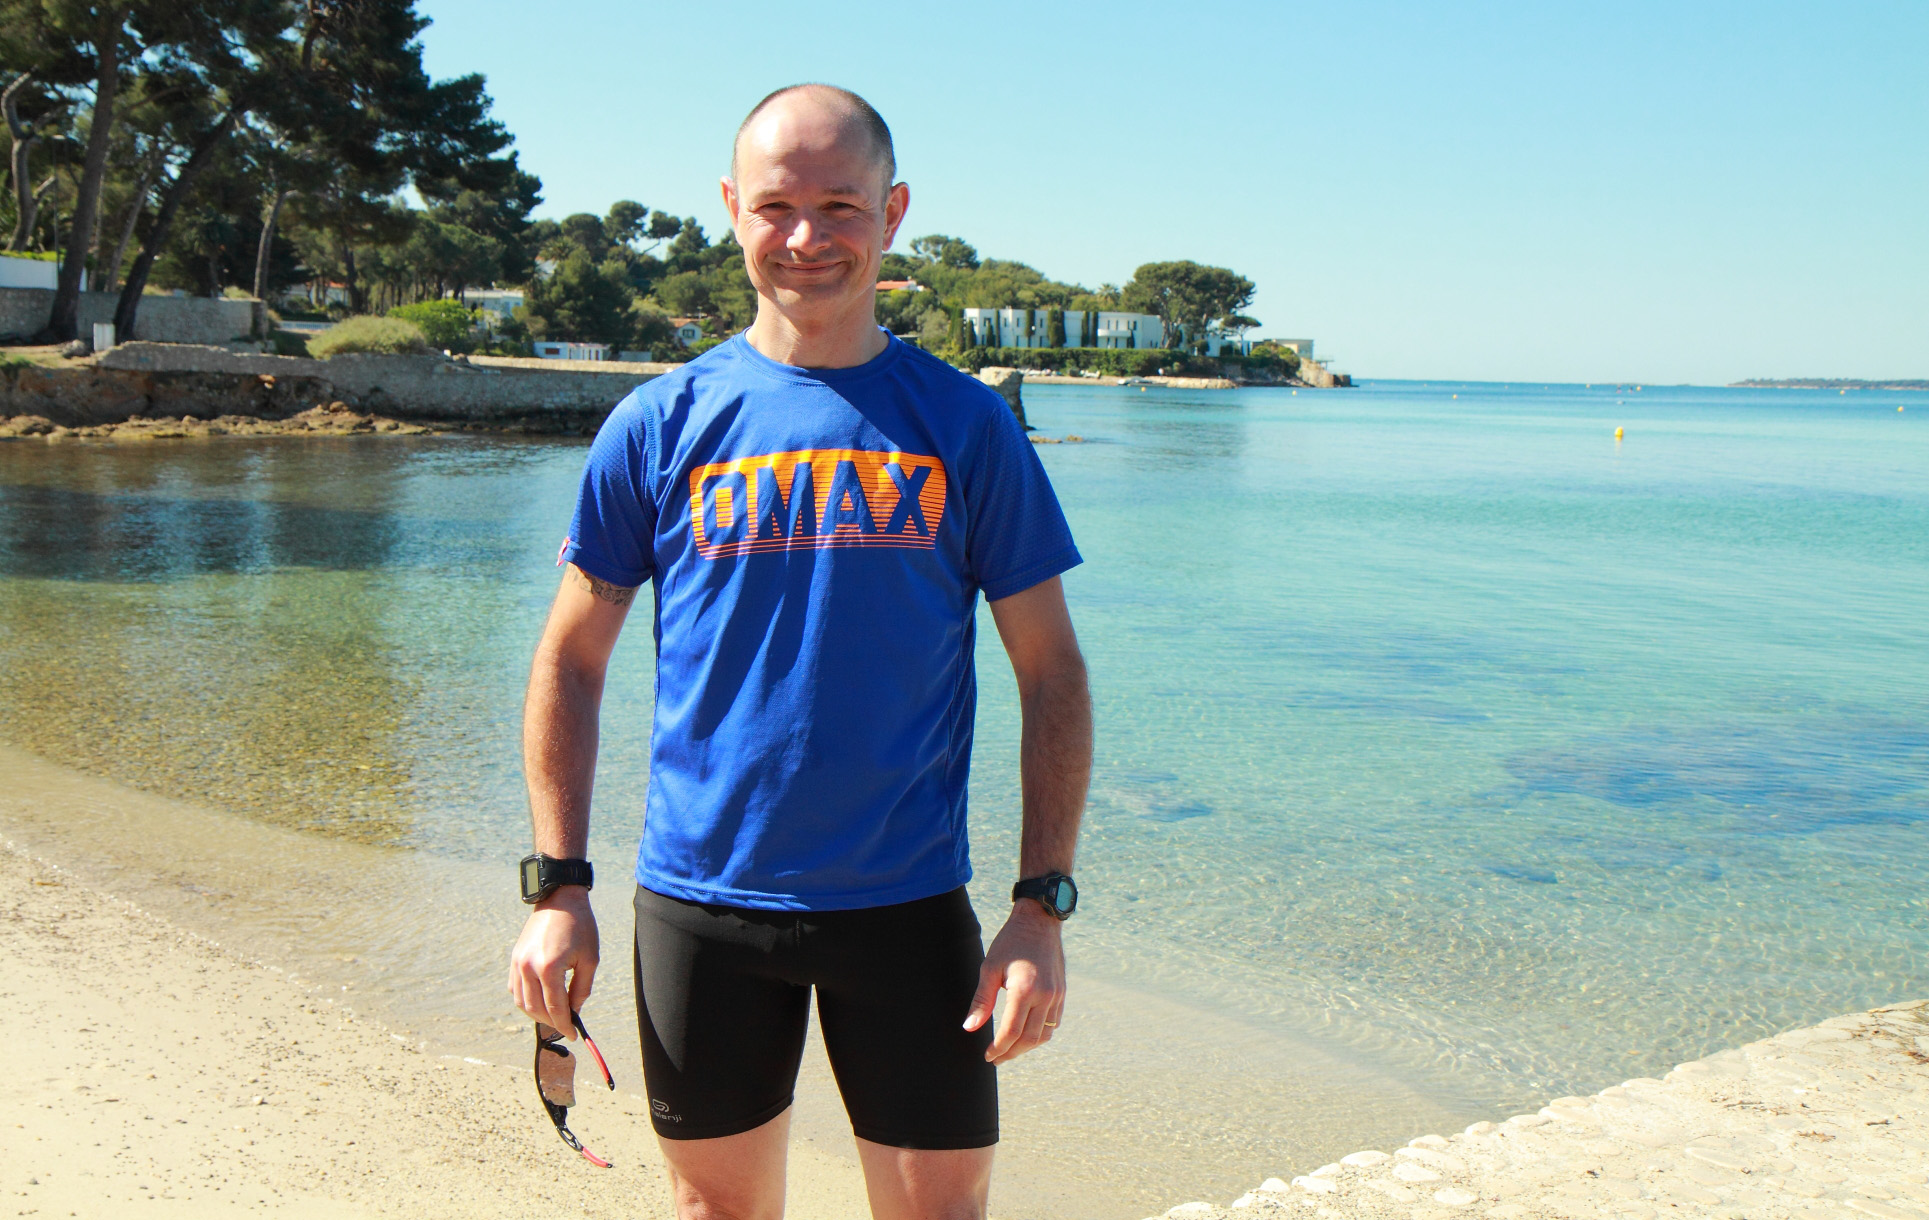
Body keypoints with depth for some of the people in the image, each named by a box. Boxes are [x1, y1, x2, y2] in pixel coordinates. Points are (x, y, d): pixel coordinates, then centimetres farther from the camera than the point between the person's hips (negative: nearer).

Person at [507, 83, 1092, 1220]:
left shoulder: (965, 424, 0)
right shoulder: (662, 422, 1)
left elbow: (1053, 675, 1)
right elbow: (570, 662, 6)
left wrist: (1043, 907, -6)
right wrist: (557, 886, -1)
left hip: (908, 902, 0)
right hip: (698, 900, 1)